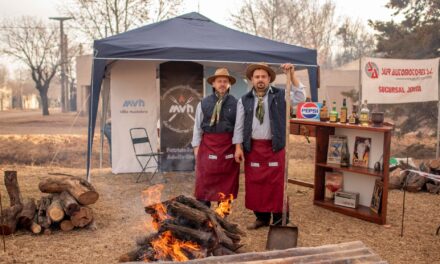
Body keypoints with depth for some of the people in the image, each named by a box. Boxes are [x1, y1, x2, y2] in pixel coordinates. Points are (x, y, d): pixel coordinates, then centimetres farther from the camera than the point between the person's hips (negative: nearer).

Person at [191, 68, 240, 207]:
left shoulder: (235, 104, 1)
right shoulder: (203, 103, 2)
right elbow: (198, 127, 5)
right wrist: (196, 146, 2)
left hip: (228, 147, 0)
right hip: (208, 145, 0)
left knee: (226, 183, 9)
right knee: (204, 183, 2)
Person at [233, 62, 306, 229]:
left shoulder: (279, 95, 2)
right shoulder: (244, 100, 6)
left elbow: (300, 98, -11)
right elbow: (239, 125, 5)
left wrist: (292, 76, -18)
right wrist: (238, 146, -2)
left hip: (274, 147, -2)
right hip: (252, 147, 2)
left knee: (276, 184, -1)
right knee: (254, 183, 7)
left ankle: (279, 220, 10)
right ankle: (262, 217, 21)